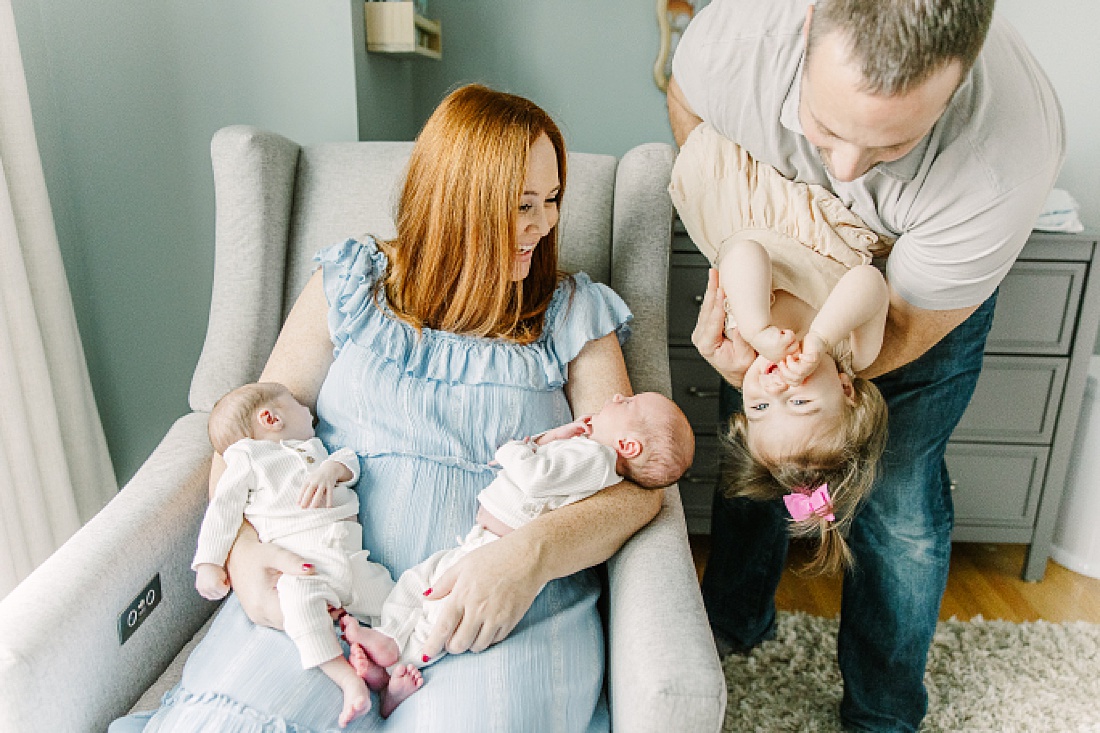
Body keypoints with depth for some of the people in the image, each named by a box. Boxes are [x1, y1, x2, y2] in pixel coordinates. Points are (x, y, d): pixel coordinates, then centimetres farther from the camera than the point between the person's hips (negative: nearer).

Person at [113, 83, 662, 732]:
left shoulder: (573, 314, 7)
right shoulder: (352, 283, 9)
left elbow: (636, 482, -2)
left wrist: (533, 554, -21)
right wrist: (243, 546, -10)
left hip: (513, 614, 0)